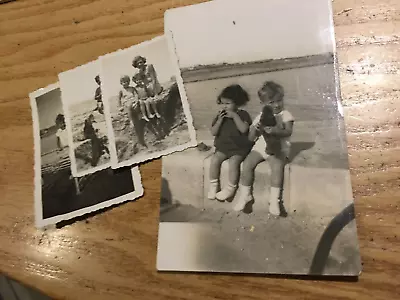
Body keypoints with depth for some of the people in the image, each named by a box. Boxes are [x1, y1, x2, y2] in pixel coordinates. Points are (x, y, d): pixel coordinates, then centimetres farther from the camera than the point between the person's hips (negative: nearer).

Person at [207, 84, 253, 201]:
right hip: (223, 146, 4)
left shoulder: (243, 114, -1)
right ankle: (213, 185, -6)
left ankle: (231, 188, -14)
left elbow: (244, 129, -18)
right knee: (215, 159, -22)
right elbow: (213, 132, 2)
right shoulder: (220, 115, 8)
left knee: (233, 161, -30)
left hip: (239, 148, -4)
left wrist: (235, 116, -18)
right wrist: (219, 120, -11)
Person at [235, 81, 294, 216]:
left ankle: (274, 199, -21)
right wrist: (255, 129, -13)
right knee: (247, 163, -19)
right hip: (261, 146, 4)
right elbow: (251, 138, 9)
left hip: (279, 149, -3)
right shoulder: (260, 117, 12)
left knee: (277, 165, -32)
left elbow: (288, 131, -15)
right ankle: (245, 194, -5)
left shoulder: (285, 115, 3)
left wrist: (275, 131, -34)